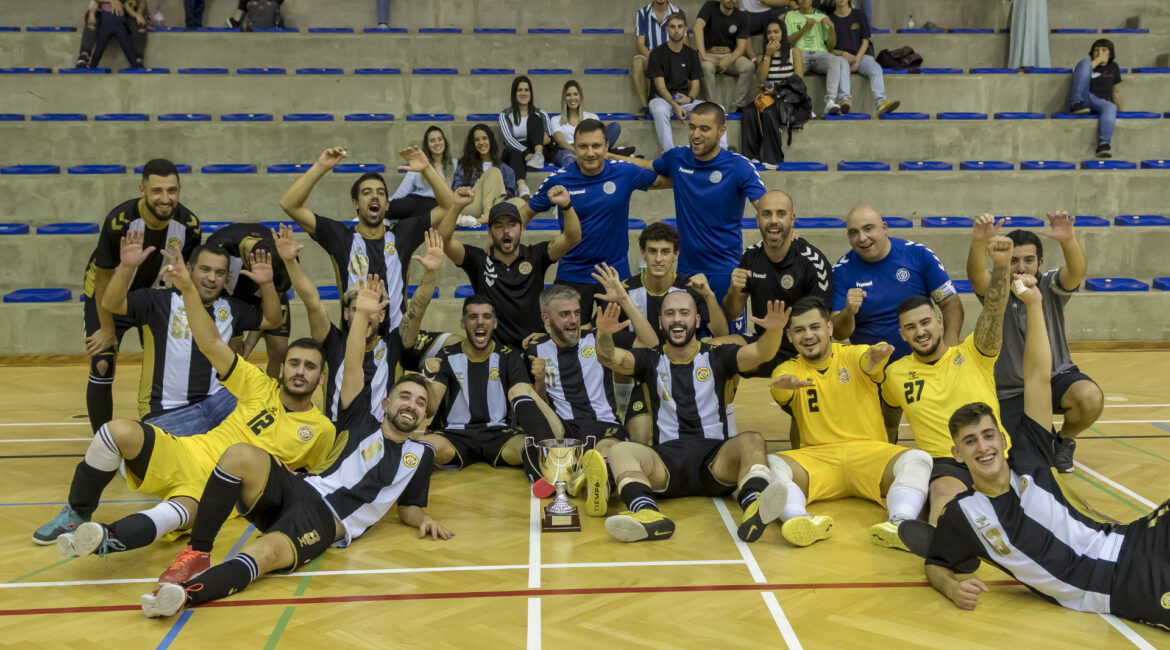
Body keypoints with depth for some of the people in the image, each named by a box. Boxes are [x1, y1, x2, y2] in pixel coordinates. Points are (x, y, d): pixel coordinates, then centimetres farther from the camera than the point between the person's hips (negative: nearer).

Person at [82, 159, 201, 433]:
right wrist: (108, 330, -14)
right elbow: (103, 276, -20)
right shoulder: (120, 220, -33)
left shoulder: (188, 224, -22)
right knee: (102, 368, -10)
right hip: (108, 294, -3)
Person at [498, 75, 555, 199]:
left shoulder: (541, 114, 18)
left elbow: (551, 140, 11)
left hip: (537, 150, 2)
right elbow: (508, 139, -6)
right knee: (514, 153, -39)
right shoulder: (505, 115, 11)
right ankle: (523, 188, -68)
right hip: (515, 152, -1)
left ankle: (538, 156, -43)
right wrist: (526, 153, -26)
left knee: (534, 119, -17)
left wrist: (548, 140, -17)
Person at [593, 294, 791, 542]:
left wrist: (774, 331, -27)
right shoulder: (651, 360, 16)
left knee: (751, 440, -29)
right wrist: (604, 334, -25)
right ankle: (646, 512, -55)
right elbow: (609, 357, -2)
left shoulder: (717, 357, 13)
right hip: (666, 461, 1)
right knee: (619, 451, -27)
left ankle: (754, 505, -57)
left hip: (716, 458, 0)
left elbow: (760, 353, -4)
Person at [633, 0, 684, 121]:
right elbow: (640, 44, -7)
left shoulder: (678, 13, 2)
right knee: (637, 63, -36)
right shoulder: (642, 14, 0)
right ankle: (644, 106, -34)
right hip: (648, 55, -1)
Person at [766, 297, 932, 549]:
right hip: (816, 457, 0)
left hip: (869, 452, 0)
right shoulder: (789, 369, 8)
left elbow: (867, 363, -19)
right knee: (771, 464, -29)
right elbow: (779, 384, -17)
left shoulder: (853, 355, 6)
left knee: (918, 459, -29)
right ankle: (800, 520, -54)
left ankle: (900, 523, -52)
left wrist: (875, 356, -45)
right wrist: (784, 384, -44)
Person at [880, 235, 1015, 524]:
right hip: (944, 464, -1)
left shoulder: (972, 354, 8)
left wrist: (1001, 263, -24)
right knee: (945, 493, -37)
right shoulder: (895, 373, 12)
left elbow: (993, 310, -9)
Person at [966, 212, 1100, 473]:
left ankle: (1064, 441, 3)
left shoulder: (1051, 285, -8)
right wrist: (979, 243, -54)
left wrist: (1069, 241, -53)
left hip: (1056, 376, 0)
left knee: (1091, 398, -31)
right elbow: (976, 275, -32)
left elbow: (1078, 271, -30)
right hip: (1010, 390, 0)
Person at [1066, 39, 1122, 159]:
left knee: (1111, 107, -37)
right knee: (1085, 62, -17)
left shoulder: (1113, 67, 24)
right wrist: (1098, 60, -4)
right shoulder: (1089, 63, 18)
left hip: (1099, 103, 2)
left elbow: (1116, 91, 26)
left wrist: (1120, 110, 21)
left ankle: (1103, 144, -56)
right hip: (1082, 98, -1)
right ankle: (1076, 103, -33)